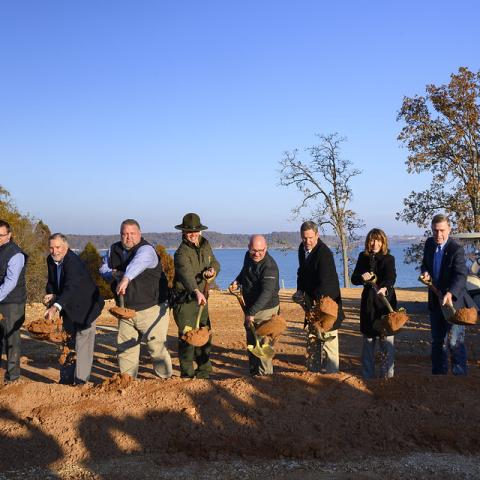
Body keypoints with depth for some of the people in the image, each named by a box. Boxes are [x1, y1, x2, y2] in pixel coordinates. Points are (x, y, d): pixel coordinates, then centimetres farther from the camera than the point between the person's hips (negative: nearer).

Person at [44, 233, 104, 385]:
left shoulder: (74, 262, -30)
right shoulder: (51, 260, -4)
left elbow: (70, 287, -43)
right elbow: (51, 282, 7)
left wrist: (55, 307, -56)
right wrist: (51, 295, -16)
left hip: (85, 308, -8)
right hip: (69, 308, 8)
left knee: (83, 345, -7)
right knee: (68, 344, 16)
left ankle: (80, 382, 0)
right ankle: (66, 380, 28)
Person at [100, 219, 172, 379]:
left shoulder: (146, 250, -17)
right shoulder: (114, 250, 6)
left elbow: (137, 264, -38)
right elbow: (103, 269, 15)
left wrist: (125, 278, -57)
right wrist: (113, 274, -8)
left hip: (151, 309, -6)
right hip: (125, 310, 6)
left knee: (157, 347, -3)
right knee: (125, 347, 11)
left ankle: (165, 380, 11)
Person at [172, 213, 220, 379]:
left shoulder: (205, 244, 3)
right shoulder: (182, 253, -22)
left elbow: (214, 263, 14)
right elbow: (186, 273, -39)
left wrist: (212, 269, -11)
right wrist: (196, 291, -57)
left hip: (201, 298, 7)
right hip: (185, 301, -7)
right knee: (187, 338, -6)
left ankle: (204, 372, 29)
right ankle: (187, 375, 7)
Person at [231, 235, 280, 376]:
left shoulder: (269, 266, -26)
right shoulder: (248, 256, 0)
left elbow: (266, 293, -33)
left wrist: (252, 313, -37)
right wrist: (237, 280, 7)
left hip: (265, 308, -9)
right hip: (251, 307, 9)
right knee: (251, 339, 19)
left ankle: (265, 374, 7)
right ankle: (253, 371, 35)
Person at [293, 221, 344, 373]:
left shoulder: (324, 253, -24)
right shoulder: (302, 248, 2)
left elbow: (324, 282, -28)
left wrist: (316, 302, -31)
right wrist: (300, 290, 4)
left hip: (327, 299, -8)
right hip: (312, 299, 9)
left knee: (328, 337, -4)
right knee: (311, 335, 16)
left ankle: (330, 371, 4)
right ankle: (313, 368, 27)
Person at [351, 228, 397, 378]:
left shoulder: (389, 259, -6)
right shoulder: (363, 257, 4)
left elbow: (391, 277, -24)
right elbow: (354, 279, 3)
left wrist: (384, 288, -44)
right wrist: (362, 277, -20)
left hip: (386, 301, -3)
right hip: (368, 303, 3)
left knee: (387, 340, -2)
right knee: (368, 339, 11)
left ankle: (387, 375, 9)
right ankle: (367, 375, 21)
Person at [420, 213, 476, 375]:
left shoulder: (456, 249, -19)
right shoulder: (429, 243, 1)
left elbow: (461, 276, -29)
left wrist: (450, 293, -46)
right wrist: (425, 272, -7)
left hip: (453, 301, -7)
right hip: (435, 300, 7)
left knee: (454, 342, -6)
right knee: (437, 342, 17)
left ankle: (460, 372, 7)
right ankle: (438, 371, 30)